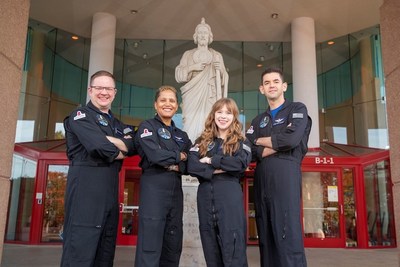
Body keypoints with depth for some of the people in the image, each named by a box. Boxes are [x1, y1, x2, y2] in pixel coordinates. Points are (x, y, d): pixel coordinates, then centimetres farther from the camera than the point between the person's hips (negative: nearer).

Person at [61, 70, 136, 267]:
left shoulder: (116, 123, 21)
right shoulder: (80, 116, 0)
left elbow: (133, 145, 2)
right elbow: (101, 148, -17)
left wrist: (108, 140, -13)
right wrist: (120, 152, 1)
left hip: (110, 186, 8)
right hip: (86, 183, -8)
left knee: (106, 249, 12)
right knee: (80, 246, -7)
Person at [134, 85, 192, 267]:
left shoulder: (181, 135, 19)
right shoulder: (147, 126, 1)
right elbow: (155, 155, -15)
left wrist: (175, 166, -10)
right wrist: (179, 156, 0)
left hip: (176, 189, 7)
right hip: (153, 187, -6)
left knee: (173, 246, 8)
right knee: (150, 245, -8)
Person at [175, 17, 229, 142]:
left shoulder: (217, 56, 13)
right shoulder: (188, 54, 13)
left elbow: (224, 79, 9)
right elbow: (178, 75, 6)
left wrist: (220, 70, -11)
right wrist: (192, 67, -9)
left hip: (210, 98, 0)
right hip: (192, 97, 0)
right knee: (191, 127, -11)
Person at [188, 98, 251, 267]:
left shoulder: (241, 142, 9)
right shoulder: (202, 141, 14)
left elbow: (241, 163, -12)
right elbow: (191, 166, -1)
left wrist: (211, 160, -8)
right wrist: (217, 170, -12)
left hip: (230, 194, -3)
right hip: (205, 195, 3)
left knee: (233, 248, -5)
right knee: (211, 251, 9)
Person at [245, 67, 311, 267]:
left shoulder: (297, 109, 9)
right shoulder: (257, 121, 23)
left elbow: (291, 138, -11)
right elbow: (248, 151, 6)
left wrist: (261, 141, 4)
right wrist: (277, 144, -6)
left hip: (286, 174, -5)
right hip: (261, 179, 6)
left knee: (288, 236, -11)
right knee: (266, 238, 7)